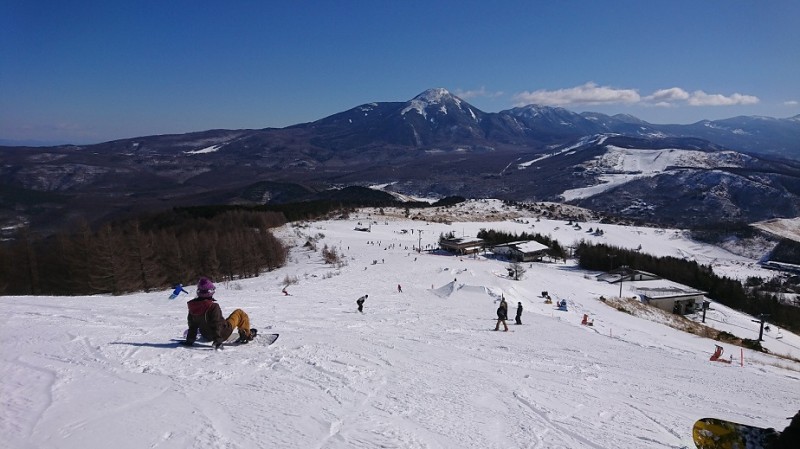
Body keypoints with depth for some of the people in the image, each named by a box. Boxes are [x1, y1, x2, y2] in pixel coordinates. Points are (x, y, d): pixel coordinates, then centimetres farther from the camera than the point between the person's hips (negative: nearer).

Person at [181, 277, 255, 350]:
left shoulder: (192, 307, -10)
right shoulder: (213, 307, -30)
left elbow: (192, 326, 0)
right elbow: (216, 326, -29)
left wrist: (189, 340, 8)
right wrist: (217, 341, -26)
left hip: (206, 336, 7)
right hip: (222, 333, -7)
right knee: (239, 313, 8)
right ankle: (247, 335, 16)